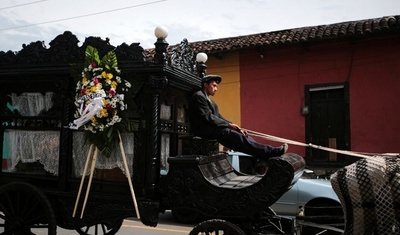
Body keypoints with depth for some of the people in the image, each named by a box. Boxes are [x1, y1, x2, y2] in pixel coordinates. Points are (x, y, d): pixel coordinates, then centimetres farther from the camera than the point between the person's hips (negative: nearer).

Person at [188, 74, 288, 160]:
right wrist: (228, 124, -14)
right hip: (206, 130, -10)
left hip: (212, 129, 10)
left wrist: (235, 126, 0)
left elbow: (219, 117, 15)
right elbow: (207, 117, -17)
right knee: (237, 136, -22)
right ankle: (272, 152, -23)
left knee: (241, 134, -5)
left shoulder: (208, 100, 24)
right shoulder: (199, 96, -7)